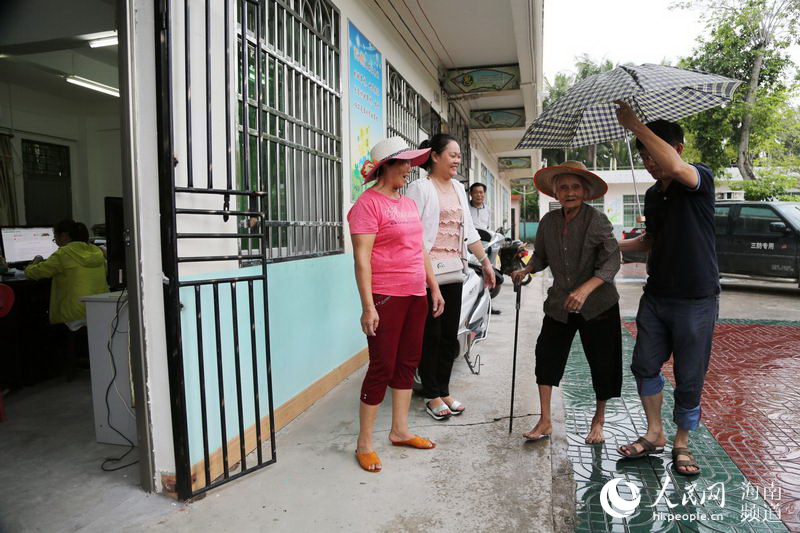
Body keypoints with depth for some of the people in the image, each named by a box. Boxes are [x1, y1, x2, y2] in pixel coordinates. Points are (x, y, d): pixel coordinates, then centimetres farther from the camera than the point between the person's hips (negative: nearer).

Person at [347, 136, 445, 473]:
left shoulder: (409, 203, 14)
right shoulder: (369, 203, -10)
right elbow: (361, 258, -16)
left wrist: (434, 288, 18)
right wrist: (368, 306, -20)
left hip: (416, 295, 8)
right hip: (386, 297, -8)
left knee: (408, 363, 13)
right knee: (382, 367, -2)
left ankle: (400, 431, 28)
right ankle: (364, 444, 13)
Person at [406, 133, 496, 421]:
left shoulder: (458, 189, 16)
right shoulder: (420, 188, -7)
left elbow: (468, 231, 20)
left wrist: (485, 261, 15)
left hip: (453, 273, 7)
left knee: (450, 335, 12)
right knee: (430, 335, 2)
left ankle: (443, 391, 25)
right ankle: (432, 395, 16)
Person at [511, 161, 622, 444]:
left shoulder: (597, 220, -12)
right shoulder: (549, 221, 0)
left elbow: (612, 262, -17)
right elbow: (541, 256, 12)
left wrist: (585, 289, -30)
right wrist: (525, 270, -8)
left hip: (597, 304, -3)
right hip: (560, 303, 3)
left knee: (602, 362, 7)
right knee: (546, 354, -2)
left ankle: (598, 421, 30)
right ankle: (545, 421, 12)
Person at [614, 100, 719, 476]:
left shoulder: (700, 179, -11)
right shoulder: (652, 195, 10)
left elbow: (674, 167, -36)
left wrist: (634, 124, -35)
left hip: (696, 300, -6)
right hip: (656, 296, 6)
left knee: (689, 378, 5)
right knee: (645, 366, 9)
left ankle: (681, 443, 23)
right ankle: (654, 434, 26)